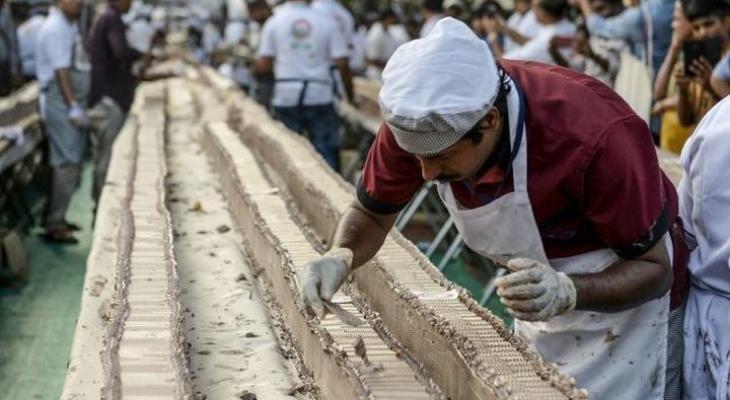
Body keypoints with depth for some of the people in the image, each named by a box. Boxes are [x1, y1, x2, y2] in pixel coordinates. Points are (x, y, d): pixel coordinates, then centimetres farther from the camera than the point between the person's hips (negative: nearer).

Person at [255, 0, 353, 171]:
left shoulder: (273, 22, 2)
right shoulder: (327, 22, 1)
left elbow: (263, 67, 0)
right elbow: (342, 64, -4)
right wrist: (350, 95, 6)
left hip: (286, 98, 1)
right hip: (320, 98, -1)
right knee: (327, 155, 4)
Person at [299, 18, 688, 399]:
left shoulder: (595, 136, -37)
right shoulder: (417, 123, -23)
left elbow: (654, 268, -26)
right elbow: (371, 214, -5)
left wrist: (566, 293, -45)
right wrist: (339, 257, -27)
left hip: (620, 293, -5)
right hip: (541, 286, 5)